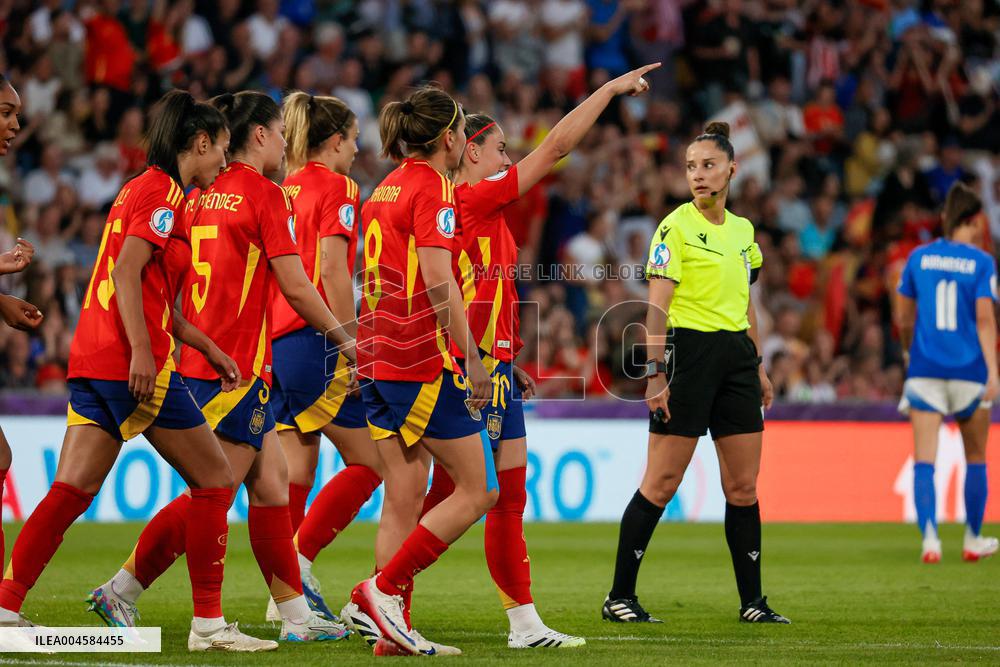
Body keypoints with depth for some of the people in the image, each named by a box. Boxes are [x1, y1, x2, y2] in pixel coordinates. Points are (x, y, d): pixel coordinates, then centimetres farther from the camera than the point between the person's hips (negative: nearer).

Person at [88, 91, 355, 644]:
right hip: (238, 364, -9)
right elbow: (295, 287, -11)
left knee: (271, 484, 9)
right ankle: (123, 590, -2)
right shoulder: (264, 193, -10)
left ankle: (296, 615, 8)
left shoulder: (205, 194, 13)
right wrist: (343, 338, 2)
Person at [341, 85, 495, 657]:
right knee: (477, 490, -2)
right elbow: (437, 282, -18)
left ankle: (393, 630, 5)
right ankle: (382, 590, -7)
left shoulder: (385, 189, 16)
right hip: (425, 359, -9)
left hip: (379, 355, 9)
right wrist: (471, 357, -17)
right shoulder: (433, 188, -10)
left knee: (403, 502, 8)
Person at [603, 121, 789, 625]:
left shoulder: (742, 230, 13)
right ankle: (619, 597, 2)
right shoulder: (676, 227, -7)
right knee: (662, 483, -5)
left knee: (743, 486, 5)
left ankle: (752, 602, 10)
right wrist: (656, 374, -18)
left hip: (736, 356, 6)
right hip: (688, 351, -6)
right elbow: (657, 306, -12)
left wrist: (758, 368, 20)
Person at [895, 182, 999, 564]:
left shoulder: (918, 257, 5)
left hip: (924, 370, 1)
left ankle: (929, 538, -21)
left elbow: (903, 318, 10)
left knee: (924, 460, -4)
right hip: (969, 371, -1)